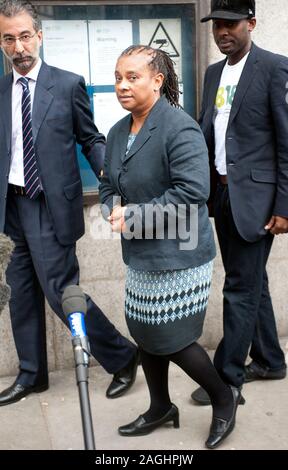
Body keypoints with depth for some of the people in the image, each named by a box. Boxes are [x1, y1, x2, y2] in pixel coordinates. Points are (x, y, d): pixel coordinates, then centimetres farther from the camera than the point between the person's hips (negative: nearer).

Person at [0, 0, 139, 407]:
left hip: (50, 207, -5)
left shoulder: (68, 85, -5)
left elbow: (91, 139, -1)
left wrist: (107, 172, -17)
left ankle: (121, 356, 15)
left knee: (61, 291, -5)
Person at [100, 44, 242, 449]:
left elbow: (192, 190, -25)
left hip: (178, 256, -8)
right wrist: (115, 211, -7)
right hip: (140, 254, 8)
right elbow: (108, 185, 16)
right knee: (144, 334, 16)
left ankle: (224, 398, 26)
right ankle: (161, 408, 38)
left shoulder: (179, 127, -17)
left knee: (172, 340, 0)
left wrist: (136, 216, -21)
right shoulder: (118, 132, 9)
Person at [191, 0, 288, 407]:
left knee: (241, 287, -2)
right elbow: (205, 132, 13)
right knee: (251, 282, 16)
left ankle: (228, 377, 11)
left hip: (255, 195, -7)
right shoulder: (214, 72, 13)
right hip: (223, 192, 7)